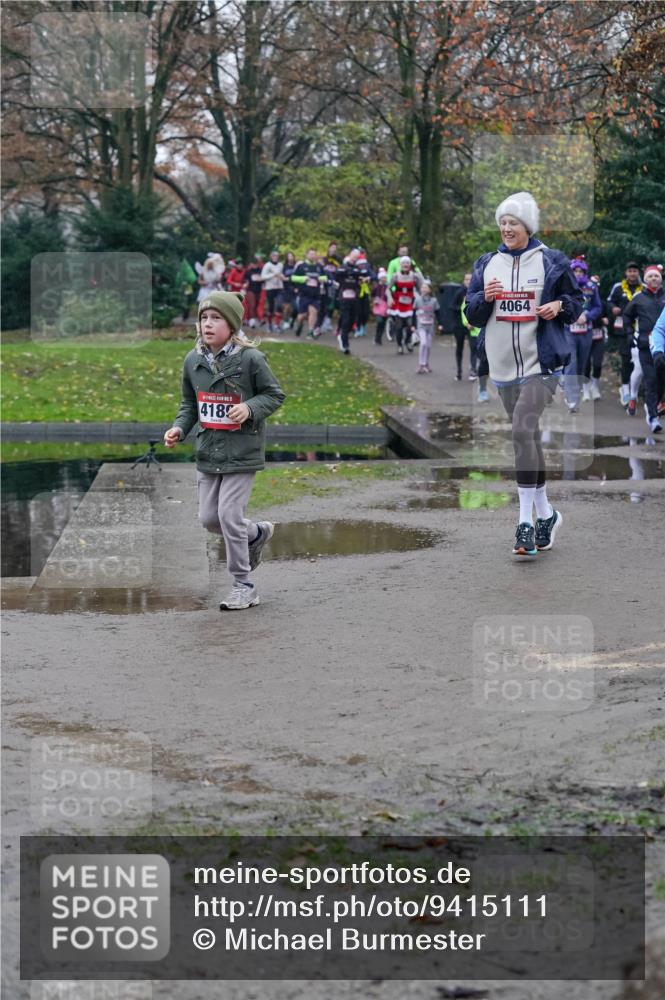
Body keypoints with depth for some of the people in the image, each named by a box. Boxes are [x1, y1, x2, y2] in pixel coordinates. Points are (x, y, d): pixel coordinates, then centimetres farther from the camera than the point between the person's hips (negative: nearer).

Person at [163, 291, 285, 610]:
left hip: (242, 452, -6)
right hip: (208, 452, 6)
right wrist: (178, 429, -4)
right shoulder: (193, 361, 2)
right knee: (209, 518, 8)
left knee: (229, 515, -9)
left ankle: (243, 586, 6)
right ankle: (257, 533, 38)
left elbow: (275, 394, -3)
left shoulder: (250, 359, -13)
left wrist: (250, 408, -21)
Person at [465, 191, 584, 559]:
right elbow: (472, 315, 11)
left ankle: (526, 521, -18)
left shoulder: (551, 262, 0)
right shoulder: (487, 264, 10)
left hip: (541, 363, -5)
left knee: (522, 431, -21)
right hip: (504, 364, 5)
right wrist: (485, 298, -10)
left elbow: (577, 301, 7)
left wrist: (559, 306, -14)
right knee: (528, 437, 12)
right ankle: (545, 514, 24)